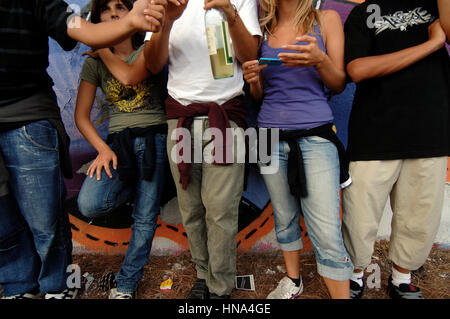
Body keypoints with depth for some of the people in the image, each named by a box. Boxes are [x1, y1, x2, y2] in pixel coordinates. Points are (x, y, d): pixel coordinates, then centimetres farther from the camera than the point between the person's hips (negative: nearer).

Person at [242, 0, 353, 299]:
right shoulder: (263, 30, 12)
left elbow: (339, 84, 3)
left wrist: (320, 60, -18)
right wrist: (254, 80, -8)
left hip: (315, 135, -2)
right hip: (271, 136, 3)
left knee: (327, 233, -8)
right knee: (284, 219, 13)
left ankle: (342, 295, 10)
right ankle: (293, 280, 34)